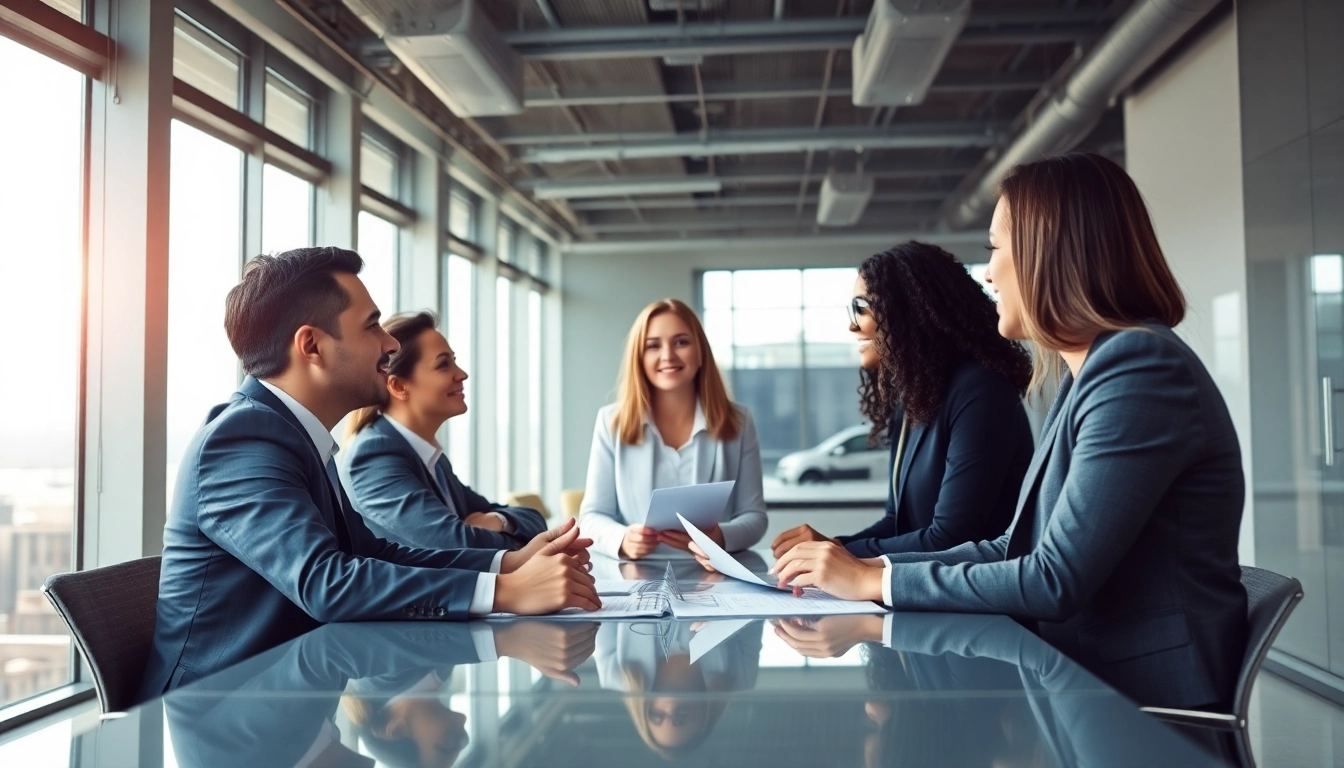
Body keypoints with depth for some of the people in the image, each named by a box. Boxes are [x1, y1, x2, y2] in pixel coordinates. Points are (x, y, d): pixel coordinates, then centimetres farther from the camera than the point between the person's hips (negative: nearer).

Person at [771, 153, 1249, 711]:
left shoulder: (1141, 367, -18)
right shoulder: (1083, 375, 11)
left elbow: (1056, 581, -22)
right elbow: (1018, 549, 9)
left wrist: (874, 582, -16)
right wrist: (869, 567, -1)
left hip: (1148, 701, -7)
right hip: (1085, 678, 7)